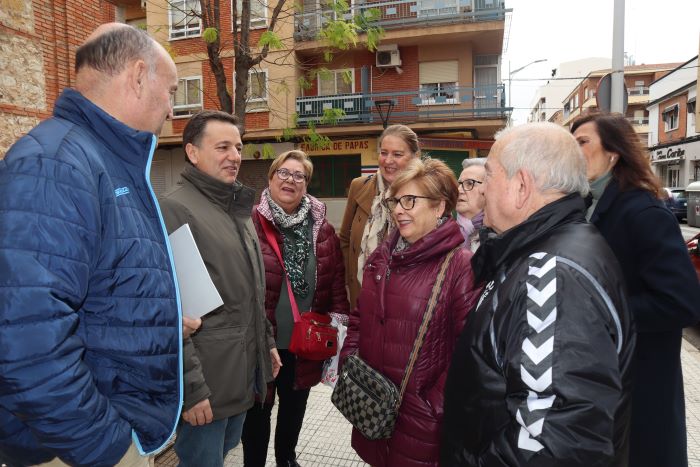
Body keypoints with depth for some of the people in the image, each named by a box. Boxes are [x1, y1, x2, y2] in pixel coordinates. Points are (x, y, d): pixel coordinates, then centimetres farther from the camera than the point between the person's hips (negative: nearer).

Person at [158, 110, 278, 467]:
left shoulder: (237, 207, 12)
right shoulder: (175, 209, -16)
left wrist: (266, 341, 18)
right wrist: (190, 386, -20)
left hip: (243, 372, 8)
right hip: (207, 381, -8)